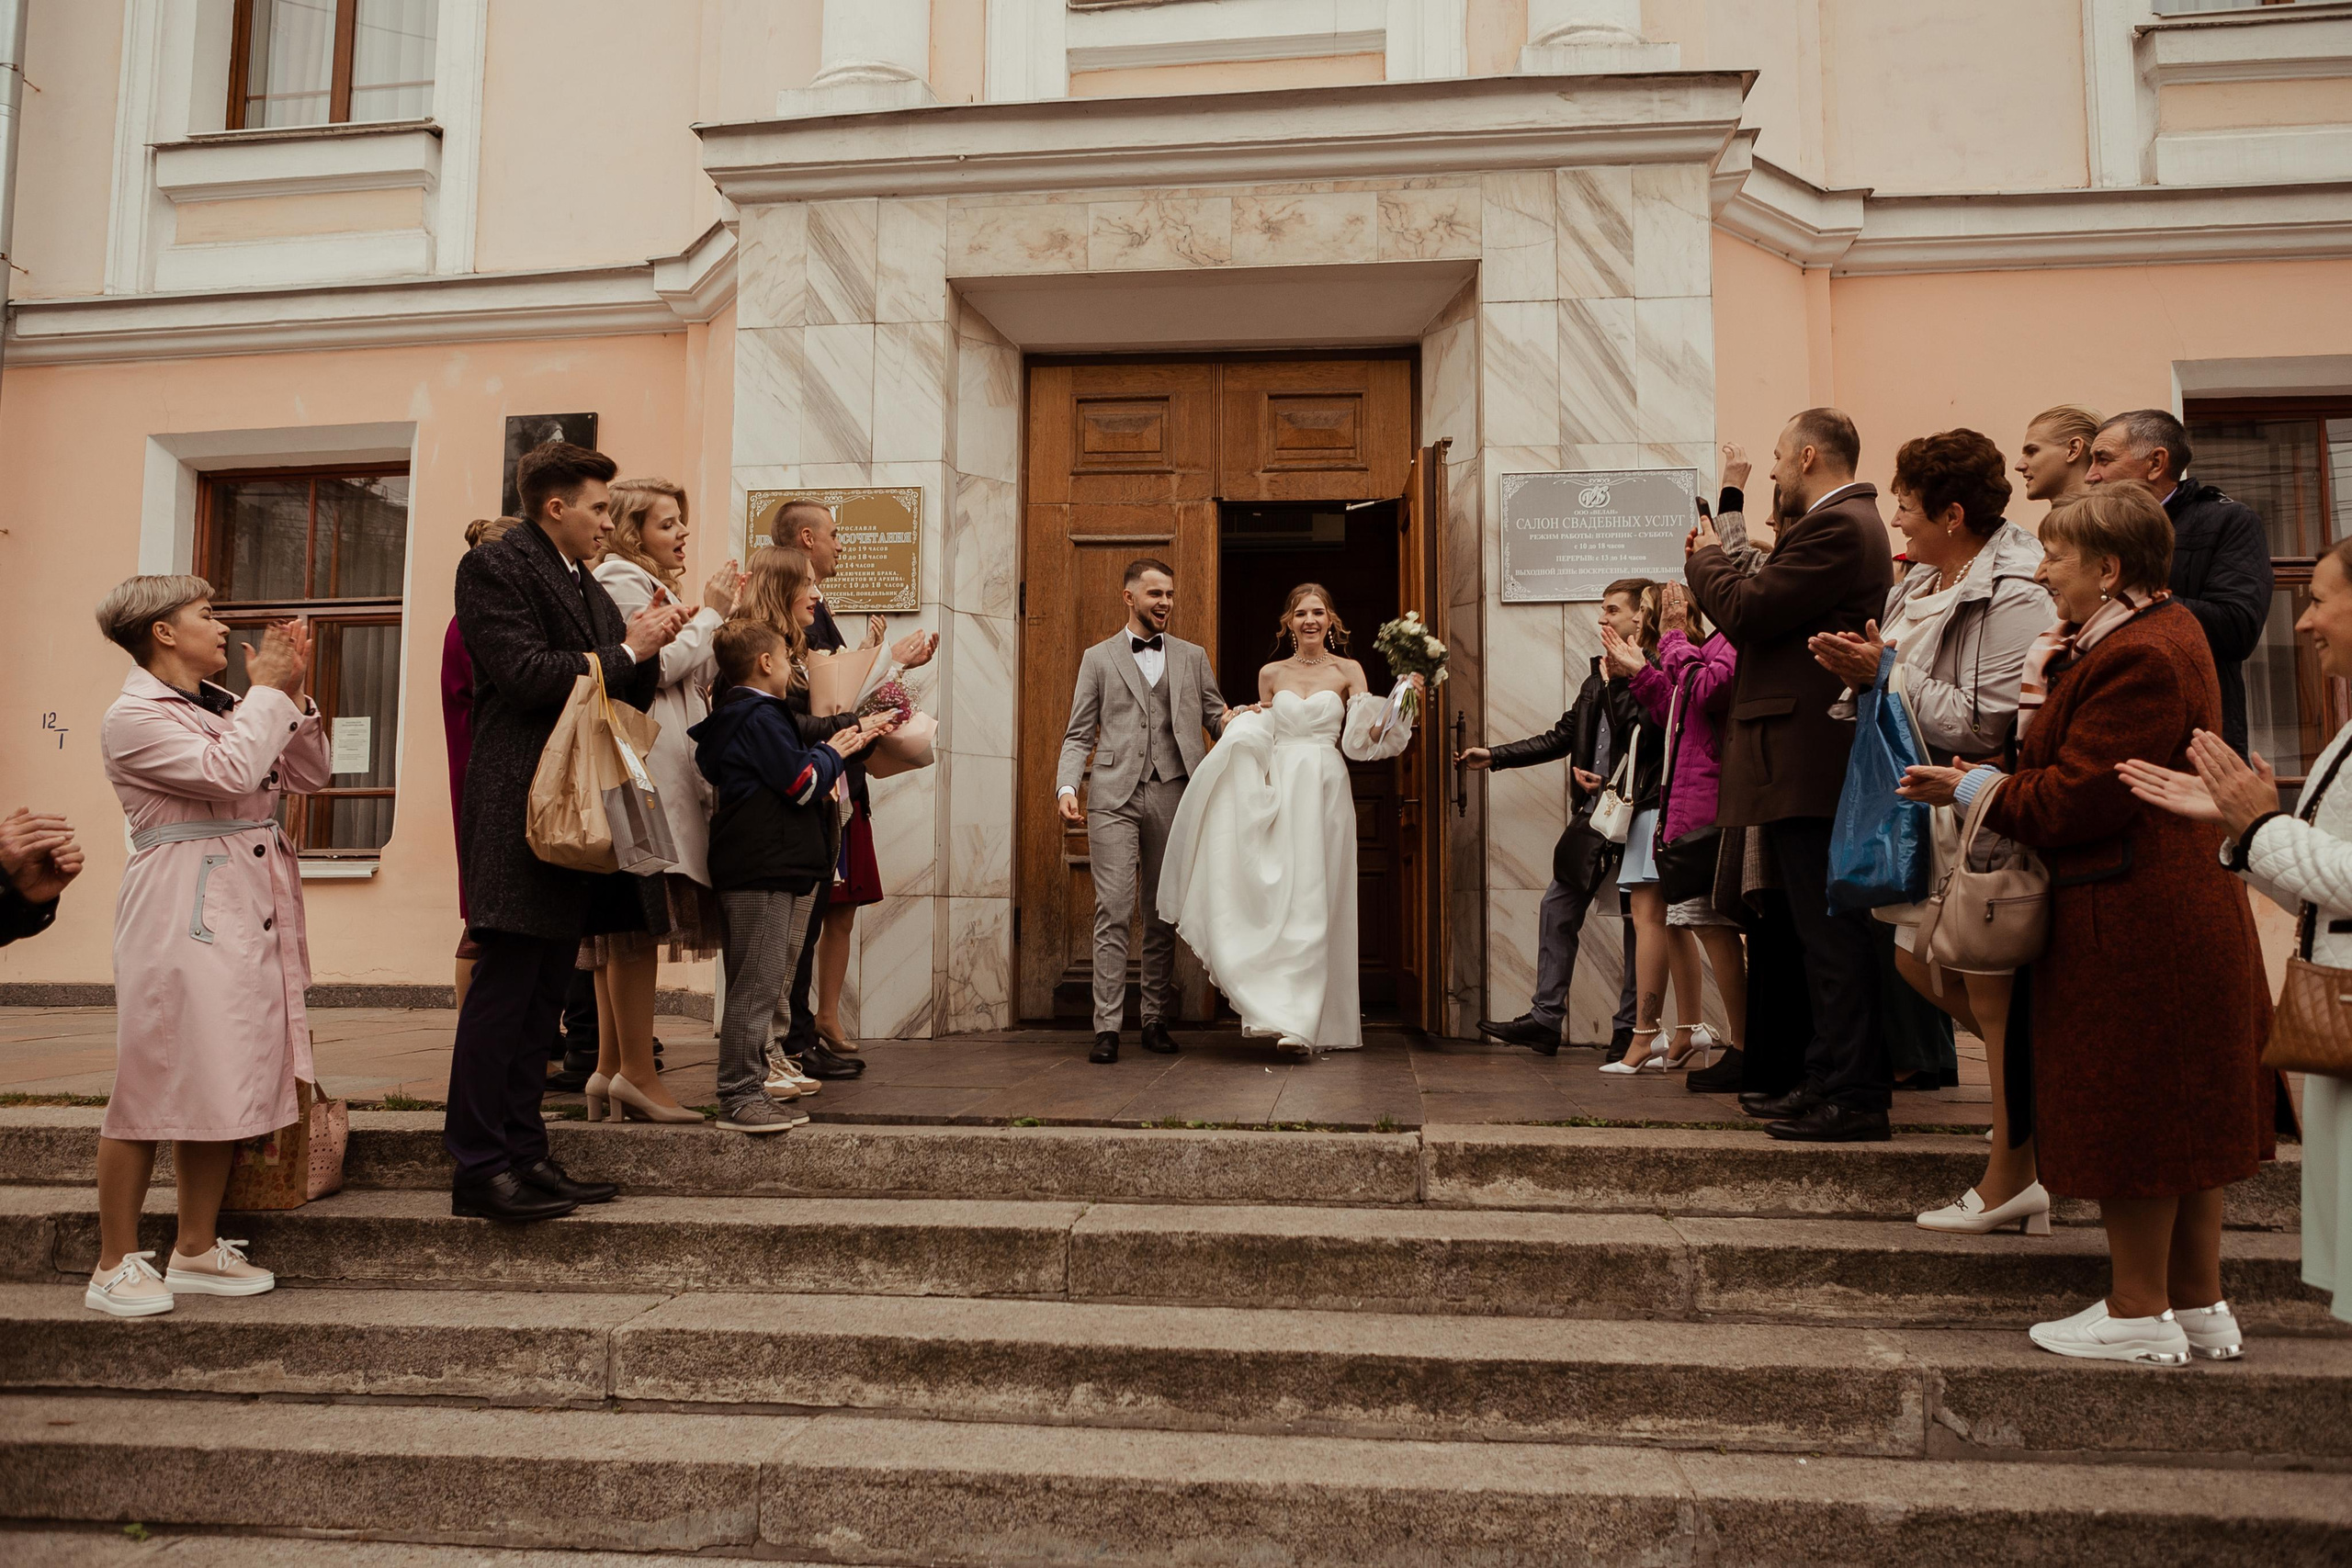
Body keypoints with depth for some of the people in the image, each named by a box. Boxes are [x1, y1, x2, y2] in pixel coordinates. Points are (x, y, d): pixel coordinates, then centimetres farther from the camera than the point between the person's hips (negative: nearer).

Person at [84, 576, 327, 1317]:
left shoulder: (227, 706, 16)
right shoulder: (133, 718, -7)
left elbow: (309, 774, 14)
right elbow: (230, 772, -20)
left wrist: (291, 692, 4)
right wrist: (269, 689, -9)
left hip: (248, 917, 8)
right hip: (181, 917, -7)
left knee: (223, 1085, 11)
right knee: (152, 1087, -1)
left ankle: (196, 1249, 21)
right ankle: (116, 1265, 11)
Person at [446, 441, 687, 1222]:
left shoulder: (590, 587, 21)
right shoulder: (494, 567, -5)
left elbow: (629, 695, 20)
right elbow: (526, 674, -17)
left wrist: (647, 646, 2)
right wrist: (625, 651, -10)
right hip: (524, 809, -9)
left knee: (542, 994, 11)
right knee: (504, 989, -6)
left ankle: (524, 1156, 18)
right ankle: (478, 1169, 1)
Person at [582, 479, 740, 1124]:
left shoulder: (650, 585, 26)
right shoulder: (618, 580, -5)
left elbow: (696, 677, 22)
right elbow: (655, 667, -15)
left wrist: (722, 617, 14)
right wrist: (710, 615, -4)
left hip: (662, 768, 11)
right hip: (641, 764, -11)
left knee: (626, 927, 8)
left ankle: (611, 1068, 11)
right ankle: (637, 1071, -9)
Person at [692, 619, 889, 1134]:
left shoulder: (737, 716, 20)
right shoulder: (761, 717, -12)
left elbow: (788, 768, 24)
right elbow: (805, 782, -15)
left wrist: (841, 745, 19)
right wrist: (834, 751, 2)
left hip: (769, 868, 11)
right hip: (762, 869, -11)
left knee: (762, 983, 14)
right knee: (758, 983, -7)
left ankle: (746, 1088, 20)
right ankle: (739, 1096, -3)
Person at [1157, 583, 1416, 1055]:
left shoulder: (1348, 671, 6)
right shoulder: (1271, 674, 12)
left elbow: (1364, 738, -2)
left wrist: (1400, 702, -13)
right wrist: (1238, 724, 1)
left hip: (1325, 790, -2)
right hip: (1276, 789, 2)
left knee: (1312, 902, -6)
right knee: (1274, 897, -4)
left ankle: (1304, 1021, -5)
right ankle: (1280, 1010, 6)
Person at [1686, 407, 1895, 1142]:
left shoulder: (1837, 527, -14)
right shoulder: (1847, 522, 20)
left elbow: (1743, 611, -18)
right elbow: (1775, 610, 17)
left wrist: (1707, 556, -1)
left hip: (1808, 764, -11)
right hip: (1808, 763, 11)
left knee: (1831, 931, -7)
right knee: (1826, 930, 15)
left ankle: (1853, 1096, -1)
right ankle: (1829, 1081, 24)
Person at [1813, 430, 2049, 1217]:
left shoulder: (2014, 598, -18)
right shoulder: (1920, 583, 10)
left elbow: (1984, 725, -23)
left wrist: (1889, 673, -17)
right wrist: (1863, 668, -2)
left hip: (1988, 819, -9)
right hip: (1932, 806, 9)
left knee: (1992, 992, -1)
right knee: (1913, 959, 16)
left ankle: (2012, 1182, 11)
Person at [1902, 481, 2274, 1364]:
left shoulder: (2138, 659, -21)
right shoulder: (2163, 630, 13)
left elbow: (2074, 801, -22)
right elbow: (2078, 756, 11)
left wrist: (1974, 790, -9)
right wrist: (2044, 691, -3)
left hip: (2133, 925, -11)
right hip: (2180, 916, 11)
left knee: (2131, 1121, 0)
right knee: (2179, 1112, 17)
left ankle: (2139, 1316, 13)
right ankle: (2198, 1301, 29)